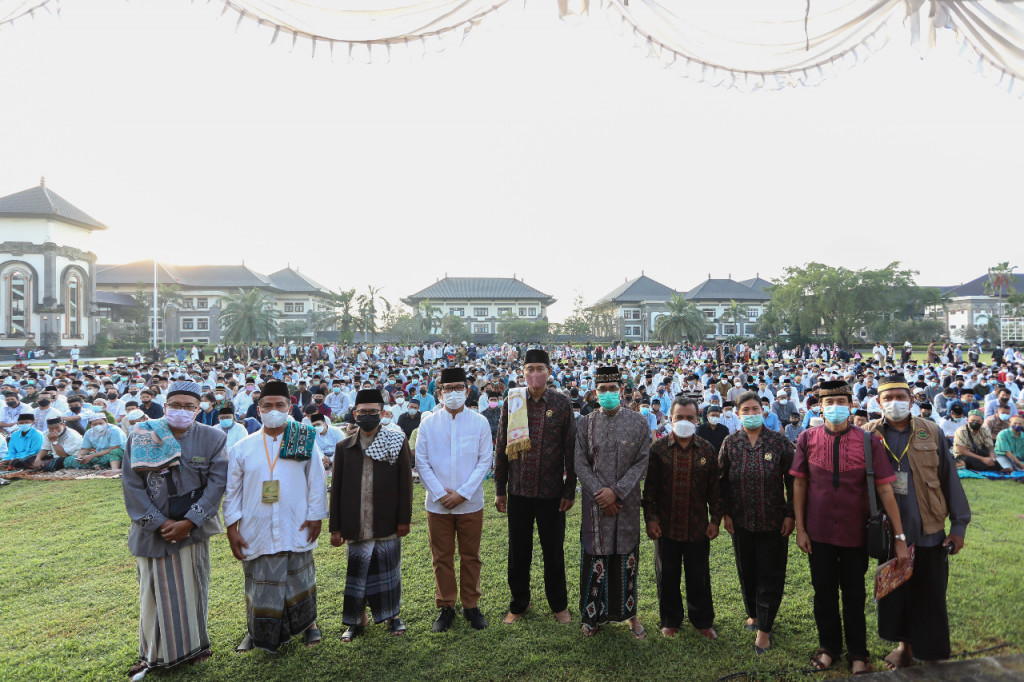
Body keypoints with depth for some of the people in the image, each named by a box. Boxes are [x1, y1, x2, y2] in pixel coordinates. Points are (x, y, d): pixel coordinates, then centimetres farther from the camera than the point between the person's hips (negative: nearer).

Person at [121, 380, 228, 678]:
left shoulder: (211, 439, -3)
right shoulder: (141, 437, -3)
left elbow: (216, 483, -6)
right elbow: (131, 484, -4)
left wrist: (189, 522, -13)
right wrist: (159, 523, -9)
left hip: (193, 529, 0)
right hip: (152, 530, 1)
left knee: (191, 589, 8)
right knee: (156, 593, 10)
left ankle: (194, 644, 26)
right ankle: (155, 654, 26)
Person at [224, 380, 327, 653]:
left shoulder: (305, 443, -1)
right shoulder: (243, 448, 3)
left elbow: (317, 481, 1)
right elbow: (232, 490, 6)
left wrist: (315, 515, -3)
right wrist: (232, 526, 1)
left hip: (296, 530, -1)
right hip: (256, 533, 1)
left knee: (300, 579, 10)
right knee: (258, 583, 9)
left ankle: (308, 623, 31)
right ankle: (255, 630, 30)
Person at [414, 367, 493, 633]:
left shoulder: (480, 423, -1)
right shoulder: (428, 424, 0)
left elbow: (485, 461, -3)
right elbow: (421, 462, 0)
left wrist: (463, 493, -10)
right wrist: (441, 494, -8)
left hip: (470, 503, 0)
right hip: (437, 504, 1)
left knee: (470, 557, 10)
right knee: (441, 558, 9)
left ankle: (471, 605, 25)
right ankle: (446, 607, 24)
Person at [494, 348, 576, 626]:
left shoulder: (562, 403, -3)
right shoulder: (512, 402, 0)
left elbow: (571, 449, -1)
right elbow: (501, 448, 3)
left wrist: (570, 491, -2)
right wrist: (500, 489, 3)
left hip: (551, 491, -1)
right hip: (518, 491, 1)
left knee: (554, 551, 11)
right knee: (518, 551, 12)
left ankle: (559, 605, 30)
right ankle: (519, 604, 30)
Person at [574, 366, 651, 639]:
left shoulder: (638, 422, 1)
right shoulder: (585, 424, 2)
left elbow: (642, 462, -4)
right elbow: (581, 465, 0)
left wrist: (616, 491, -12)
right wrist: (600, 495, -11)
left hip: (627, 502, 0)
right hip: (595, 504, 0)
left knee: (627, 557, 9)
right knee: (595, 558, 5)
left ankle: (630, 613, 25)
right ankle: (593, 615, 20)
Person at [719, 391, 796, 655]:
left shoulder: (779, 441, -5)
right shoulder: (730, 443, -1)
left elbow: (791, 480, -2)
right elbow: (722, 480, 5)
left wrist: (790, 514, -5)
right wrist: (725, 513, 1)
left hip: (773, 521, -2)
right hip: (741, 521, 2)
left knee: (770, 574, 2)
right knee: (746, 571, 15)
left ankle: (764, 629, 11)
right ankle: (753, 614, 37)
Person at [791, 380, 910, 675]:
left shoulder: (868, 441, -10)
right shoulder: (808, 439, -7)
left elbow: (885, 489, -9)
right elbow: (799, 484, -2)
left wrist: (899, 536, -10)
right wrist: (800, 528, -2)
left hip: (855, 533, -1)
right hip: (819, 532, 1)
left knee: (854, 595, 14)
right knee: (824, 592, 15)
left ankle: (857, 654, 33)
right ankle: (828, 646, 35)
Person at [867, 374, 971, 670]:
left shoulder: (931, 433, -2)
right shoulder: (869, 435, -3)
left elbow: (950, 479, 1)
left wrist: (959, 524, 0)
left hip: (929, 532, 0)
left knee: (929, 597, 7)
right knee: (895, 592, 13)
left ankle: (930, 652, 24)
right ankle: (905, 643, 32)